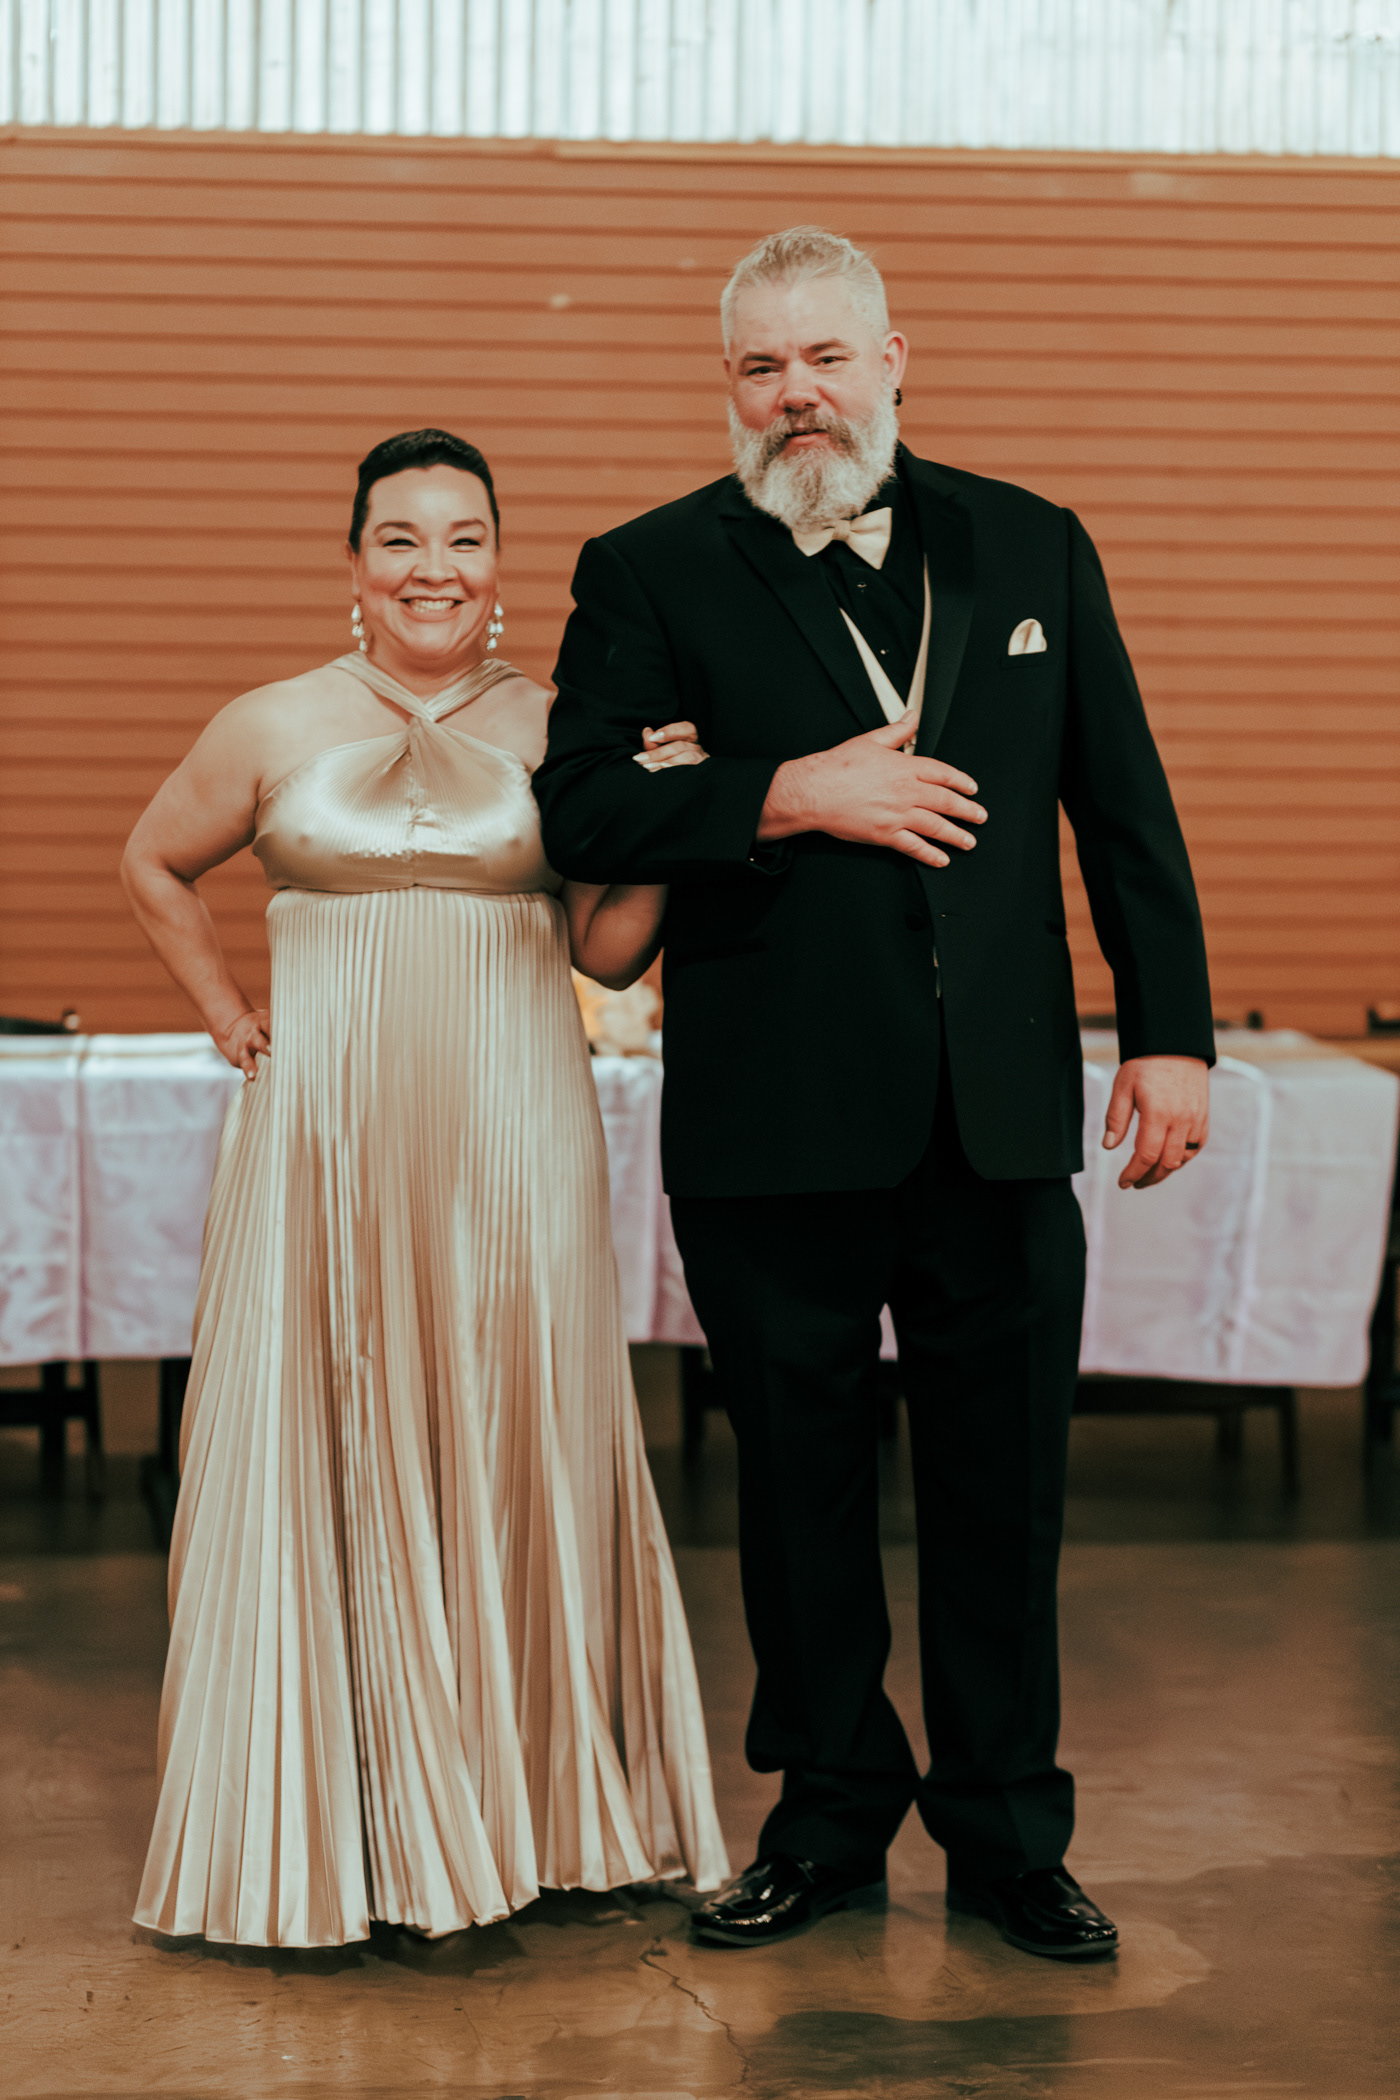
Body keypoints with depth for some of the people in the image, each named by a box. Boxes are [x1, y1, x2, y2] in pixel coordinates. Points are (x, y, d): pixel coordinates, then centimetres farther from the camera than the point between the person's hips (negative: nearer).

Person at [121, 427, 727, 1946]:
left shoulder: (558, 730, 5)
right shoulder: (274, 728, 4)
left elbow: (610, 954, 8)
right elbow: (152, 868, 20)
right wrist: (228, 1016, 10)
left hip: (511, 1140, 1)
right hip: (327, 1142, 0)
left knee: (516, 1452, 4)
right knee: (329, 1456, 2)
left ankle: (530, 1802, 18)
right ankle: (329, 1824, 12)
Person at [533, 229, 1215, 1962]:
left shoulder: (1031, 547, 8)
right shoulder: (652, 572, 2)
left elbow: (1125, 809, 9)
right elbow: (577, 805, -6)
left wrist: (1171, 1034, 4)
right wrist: (790, 796, -16)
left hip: (1004, 1118, 2)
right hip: (775, 1128, -1)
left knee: (1004, 1494, 9)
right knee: (802, 1492, 10)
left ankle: (1007, 1836, 24)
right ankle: (831, 1817, 28)